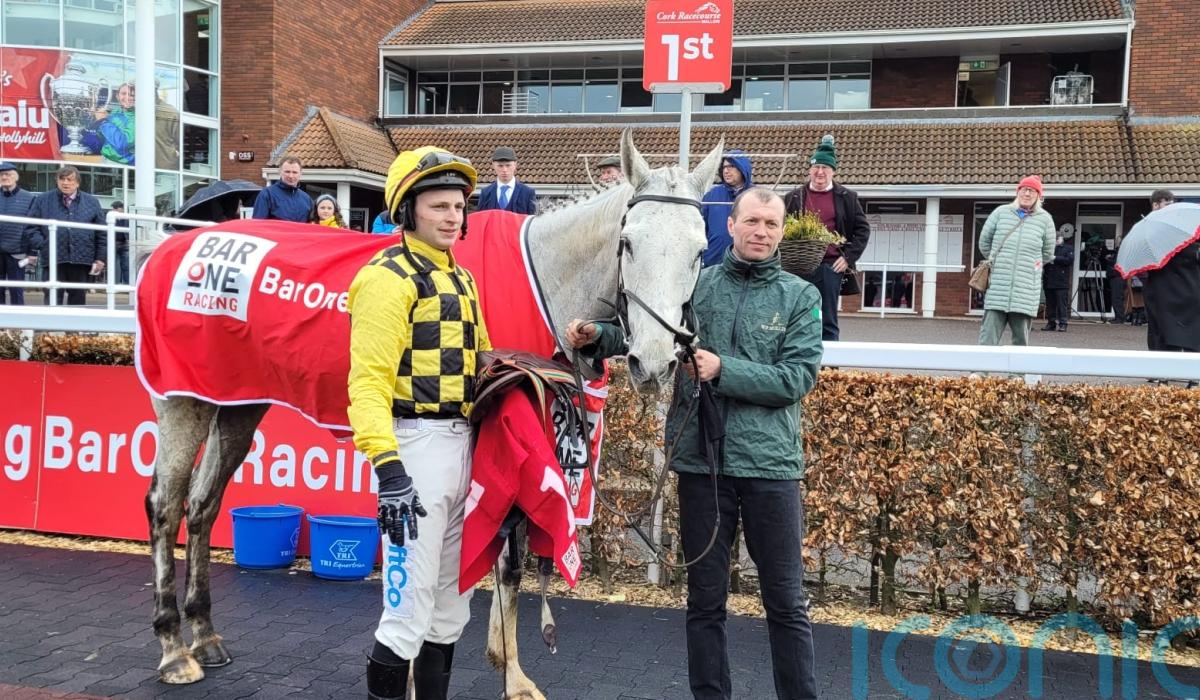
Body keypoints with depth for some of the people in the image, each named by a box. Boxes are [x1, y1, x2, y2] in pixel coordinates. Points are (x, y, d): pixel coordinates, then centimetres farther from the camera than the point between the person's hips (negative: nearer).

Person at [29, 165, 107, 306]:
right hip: (53, 259, -1)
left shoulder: (92, 202, 10)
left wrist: (100, 258, 3)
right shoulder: (43, 200, 10)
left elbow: (102, 233, 9)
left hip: (81, 259, 1)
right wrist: (33, 251, -3)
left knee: (78, 299, 7)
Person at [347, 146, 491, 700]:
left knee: (451, 607, 17)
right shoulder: (389, 276, -11)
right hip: (416, 446, -8)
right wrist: (386, 467, -28)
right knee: (410, 608, -4)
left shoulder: (460, 279, 15)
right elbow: (368, 380, -19)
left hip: (463, 445, 9)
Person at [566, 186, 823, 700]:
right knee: (705, 599, 12)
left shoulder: (801, 296, 2)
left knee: (786, 602, 9)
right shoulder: (695, 285, 4)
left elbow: (798, 379, -8)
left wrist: (724, 370, -18)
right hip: (700, 461, 1)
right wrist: (595, 337, -17)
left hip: (769, 463, -1)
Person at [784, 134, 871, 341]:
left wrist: (849, 257, -1)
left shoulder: (847, 198, 7)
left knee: (828, 323, 2)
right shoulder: (794, 197, 9)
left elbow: (863, 229, 9)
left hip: (831, 267, -1)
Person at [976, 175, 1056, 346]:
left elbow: (1048, 254, 16)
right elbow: (984, 242, 16)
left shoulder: (1045, 219, 5)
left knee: (1021, 341, 6)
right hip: (997, 288, 0)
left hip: (1026, 292, 1)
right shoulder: (1001, 212, 5)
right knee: (988, 339, -5)